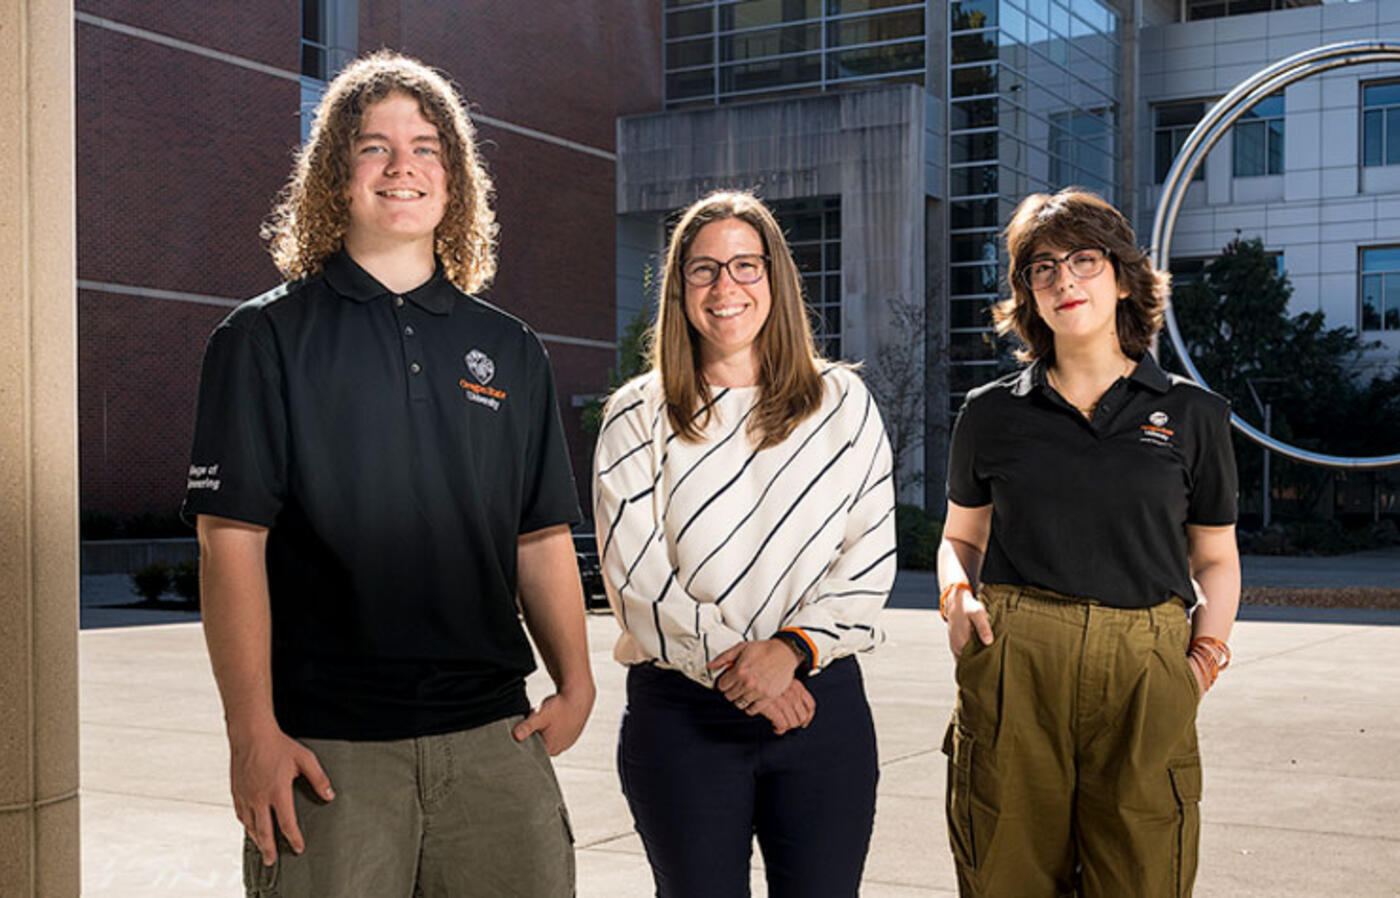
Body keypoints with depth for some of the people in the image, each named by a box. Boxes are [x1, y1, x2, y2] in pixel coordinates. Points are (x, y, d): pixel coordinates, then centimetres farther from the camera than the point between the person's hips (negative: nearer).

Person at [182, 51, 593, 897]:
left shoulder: (511, 350, 13)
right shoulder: (266, 338, 1)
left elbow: (543, 536, 13)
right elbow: (232, 541, -5)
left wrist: (575, 683, 1)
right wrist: (253, 732, -12)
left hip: (494, 733, 3)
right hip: (327, 745, -3)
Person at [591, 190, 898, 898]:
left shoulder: (842, 402, 9)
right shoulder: (637, 416, 6)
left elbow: (871, 555, 3)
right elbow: (633, 571, -3)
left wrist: (792, 648, -11)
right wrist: (727, 664, -12)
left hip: (821, 698, 1)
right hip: (680, 711, -1)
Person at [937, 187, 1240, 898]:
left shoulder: (1192, 414, 10)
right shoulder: (992, 413, 10)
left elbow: (1216, 559, 15)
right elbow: (960, 537, 19)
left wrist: (1206, 654, -1)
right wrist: (958, 596, -1)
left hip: (1144, 678, 0)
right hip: (1012, 667, 0)